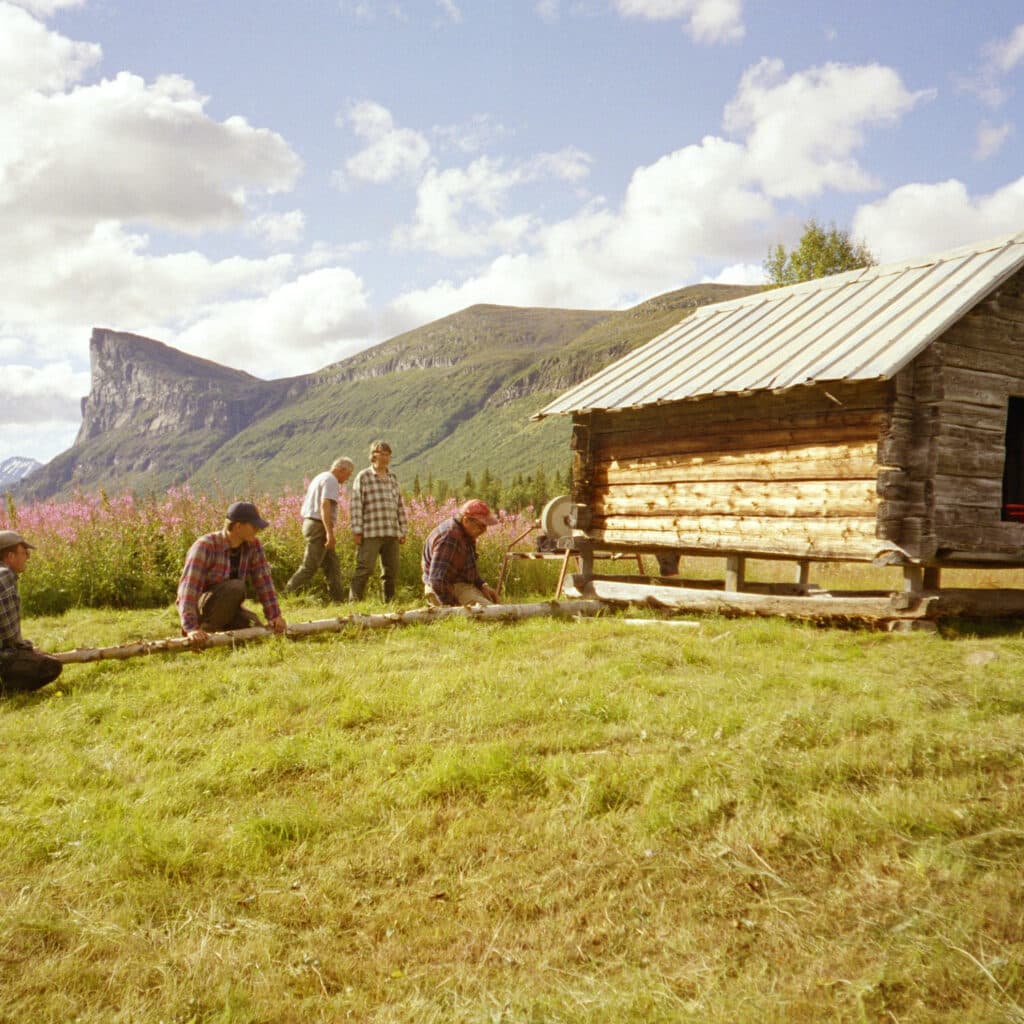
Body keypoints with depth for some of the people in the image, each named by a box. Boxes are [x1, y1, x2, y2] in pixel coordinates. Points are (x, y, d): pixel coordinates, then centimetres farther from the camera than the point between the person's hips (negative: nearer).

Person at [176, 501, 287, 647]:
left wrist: (274, 615, -17)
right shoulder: (205, 547, -26)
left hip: (224, 608, 7)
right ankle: (206, 631, -13)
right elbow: (188, 587, -33)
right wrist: (191, 628, -43)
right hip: (198, 607, -7)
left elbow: (263, 581, -8)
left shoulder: (253, 546, -8)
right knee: (235, 587, -32)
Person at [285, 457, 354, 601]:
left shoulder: (319, 477, 22)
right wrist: (330, 533, -27)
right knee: (310, 567, -8)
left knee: (332, 565, 9)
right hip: (319, 526, -10)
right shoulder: (331, 480, -10)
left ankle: (338, 599, 8)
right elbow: (325, 506, -22)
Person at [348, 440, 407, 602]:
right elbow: (355, 505, -4)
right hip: (370, 533, -5)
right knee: (364, 568, -11)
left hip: (392, 533, 5)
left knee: (392, 570, 6)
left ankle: (389, 602, 15)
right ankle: (354, 602, -10)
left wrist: (403, 532, 14)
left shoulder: (393, 478, 17)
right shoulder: (363, 476, 1)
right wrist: (356, 531, -11)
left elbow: (400, 506, 19)